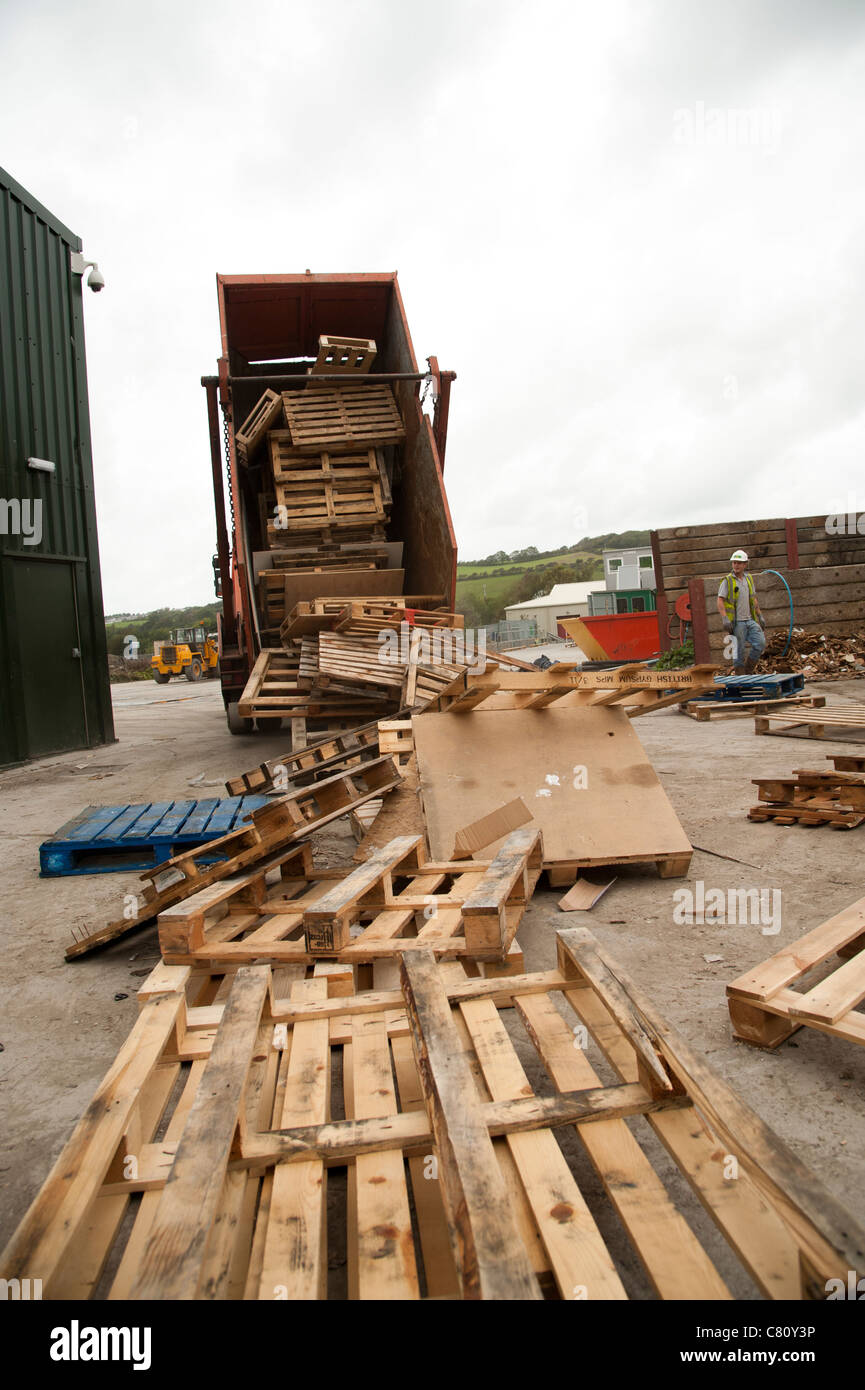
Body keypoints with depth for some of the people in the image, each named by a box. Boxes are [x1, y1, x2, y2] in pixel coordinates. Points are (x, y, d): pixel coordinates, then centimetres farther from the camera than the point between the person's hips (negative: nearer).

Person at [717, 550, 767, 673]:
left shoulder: (749, 579, 13)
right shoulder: (727, 581, -6)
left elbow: (753, 599, 21)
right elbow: (720, 601, -12)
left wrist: (760, 616, 18)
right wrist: (725, 619, -22)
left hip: (750, 620, 6)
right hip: (737, 622, -5)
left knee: (761, 643, -4)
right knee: (739, 650, -3)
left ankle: (749, 669, 13)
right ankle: (739, 675, 9)